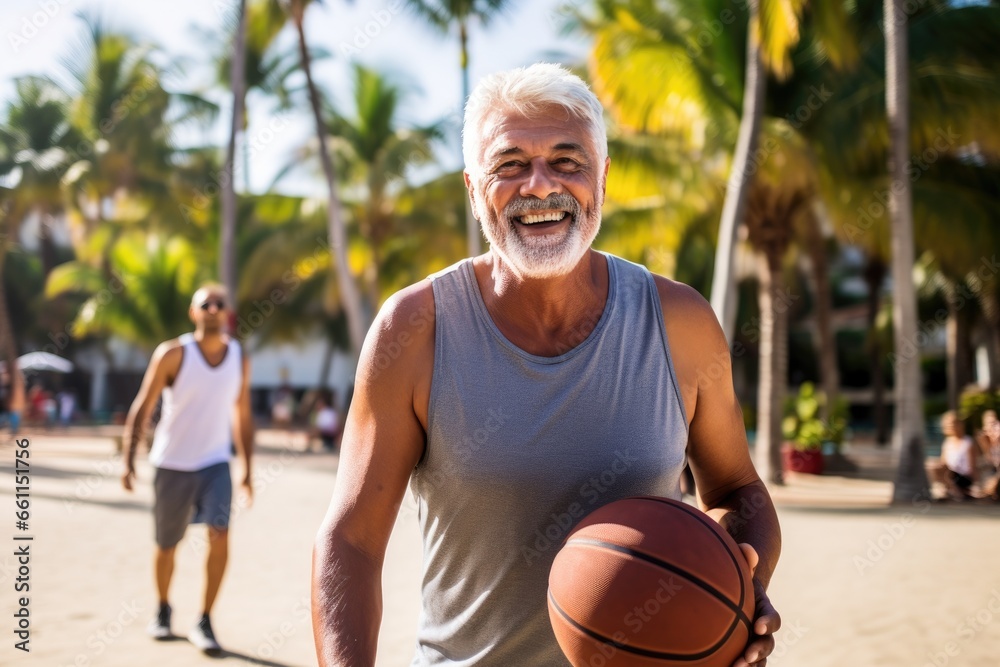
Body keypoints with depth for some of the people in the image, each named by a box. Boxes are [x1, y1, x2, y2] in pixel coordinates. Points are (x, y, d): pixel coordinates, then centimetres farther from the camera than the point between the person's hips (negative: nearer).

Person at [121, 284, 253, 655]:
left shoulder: (239, 359, 1)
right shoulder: (173, 354, -10)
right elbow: (141, 408, -9)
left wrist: (248, 471, 11)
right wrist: (129, 460, -19)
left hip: (215, 463, 2)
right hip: (172, 464, -2)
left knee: (220, 534, -18)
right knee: (167, 545, 10)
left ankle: (204, 623, -8)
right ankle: (163, 611, 37)